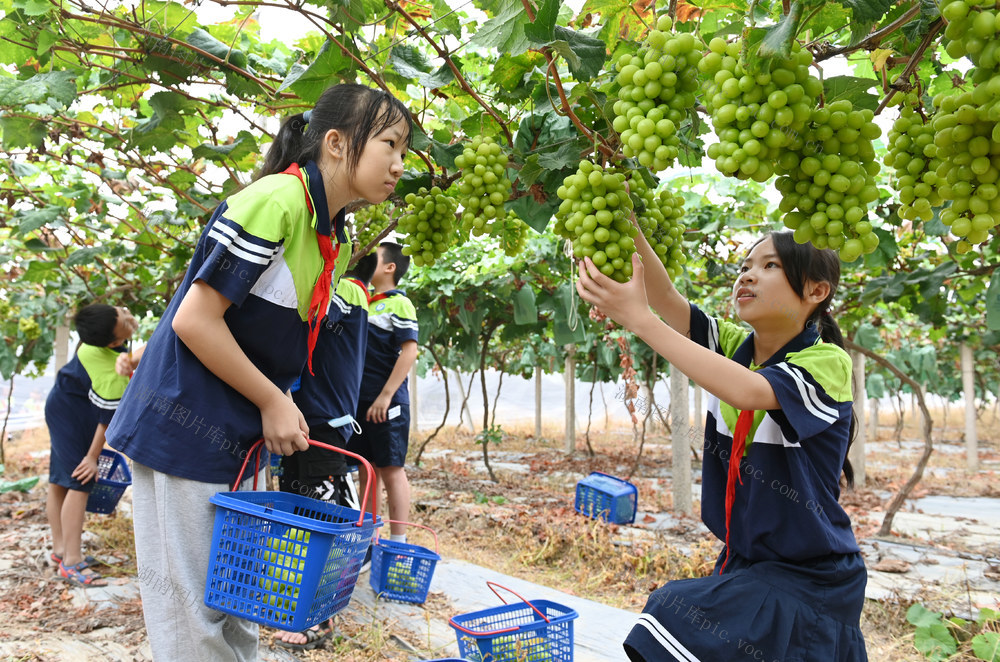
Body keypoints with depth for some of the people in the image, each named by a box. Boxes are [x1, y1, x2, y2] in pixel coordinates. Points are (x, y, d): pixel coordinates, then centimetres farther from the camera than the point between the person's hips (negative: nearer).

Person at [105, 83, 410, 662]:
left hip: (240, 440, 9)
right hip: (184, 428, -8)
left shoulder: (336, 245, 8)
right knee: (191, 605, 2)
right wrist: (272, 402, -15)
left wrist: (286, 417, 4)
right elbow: (195, 319, -22)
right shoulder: (276, 199, -19)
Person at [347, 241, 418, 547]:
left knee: (390, 469, -2)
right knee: (366, 470, 11)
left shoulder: (399, 303, -7)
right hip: (360, 400, 7)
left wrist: (386, 395, -19)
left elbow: (409, 351, -15)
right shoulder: (363, 301, 14)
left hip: (386, 403, -7)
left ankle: (398, 544, 6)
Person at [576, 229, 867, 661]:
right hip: (743, 563, 6)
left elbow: (746, 391, -35)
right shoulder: (733, 346, 0)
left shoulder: (828, 363, -17)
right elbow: (664, 295, -13)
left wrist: (639, 319, -37)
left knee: (680, 619, -23)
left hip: (809, 579, -6)